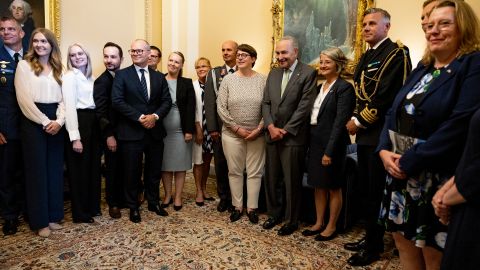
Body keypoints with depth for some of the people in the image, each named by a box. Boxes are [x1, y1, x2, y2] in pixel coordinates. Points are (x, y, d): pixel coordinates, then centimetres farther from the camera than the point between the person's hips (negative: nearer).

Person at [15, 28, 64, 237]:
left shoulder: (57, 68, 13)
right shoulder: (24, 65, 1)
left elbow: (63, 98, 6)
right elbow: (24, 99, -8)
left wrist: (59, 120, -10)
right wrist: (45, 122, -13)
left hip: (56, 122, 4)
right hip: (33, 122, -4)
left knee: (55, 168, 7)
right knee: (37, 169, 1)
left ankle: (54, 215, 18)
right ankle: (40, 220, 11)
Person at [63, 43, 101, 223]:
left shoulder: (90, 78, 15)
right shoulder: (70, 77, -7)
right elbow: (69, 107, -15)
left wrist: (99, 127, 3)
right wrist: (75, 137, -20)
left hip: (93, 124, 8)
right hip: (78, 124, -8)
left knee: (93, 167, 14)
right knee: (79, 169, 2)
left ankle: (92, 206, 29)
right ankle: (80, 213, 15)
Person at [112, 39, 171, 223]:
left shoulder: (159, 77, 10)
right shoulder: (122, 75, -1)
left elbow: (166, 101, 5)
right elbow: (117, 101, -10)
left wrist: (155, 116, -13)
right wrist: (140, 117, -17)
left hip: (155, 131, 3)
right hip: (131, 132, -3)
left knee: (154, 171, 14)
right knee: (132, 172, 7)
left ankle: (154, 202, 32)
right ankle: (133, 207, 24)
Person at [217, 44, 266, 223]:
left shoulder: (262, 80, -1)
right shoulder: (228, 79, 0)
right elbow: (221, 108, -4)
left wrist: (259, 129, -12)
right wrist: (237, 128, -10)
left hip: (256, 134, 0)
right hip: (232, 134, 1)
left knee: (254, 172, 7)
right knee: (234, 171, 9)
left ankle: (252, 208, 21)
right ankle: (237, 207, 24)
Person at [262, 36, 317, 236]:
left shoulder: (308, 73, -6)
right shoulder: (273, 73, 12)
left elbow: (304, 107, -12)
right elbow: (266, 103, 8)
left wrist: (285, 131, -12)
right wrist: (271, 127, -6)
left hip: (293, 137, -5)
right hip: (272, 135, 6)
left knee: (292, 181, 5)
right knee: (271, 179, 13)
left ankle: (291, 220, 22)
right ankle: (274, 214, 31)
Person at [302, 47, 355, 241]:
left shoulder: (344, 88, -12)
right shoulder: (320, 88, 12)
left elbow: (340, 122, -18)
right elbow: (313, 116, 11)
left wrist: (329, 151, -20)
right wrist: (310, 143, 5)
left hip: (331, 144, -7)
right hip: (315, 142, 7)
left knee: (333, 187, 8)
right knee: (318, 185, 15)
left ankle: (331, 227, 23)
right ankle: (319, 223, 30)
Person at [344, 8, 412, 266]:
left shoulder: (396, 53, -9)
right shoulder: (366, 57, 17)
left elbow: (387, 95, -18)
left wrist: (359, 121, -13)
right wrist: (355, 119, 2)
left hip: (380, 134, -8)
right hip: (364, 133, 8)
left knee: (376, 191, 1)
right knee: (366, 189, 15)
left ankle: (374, 246, 16)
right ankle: (371, 237, 30)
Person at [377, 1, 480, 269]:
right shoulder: (422, 69, 14)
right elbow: (395, 113, 11)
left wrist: (410, 161, -22)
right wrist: (385, 151, -6)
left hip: (438, 178, -7)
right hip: (402, 174, 7)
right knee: (403, 237, 16)